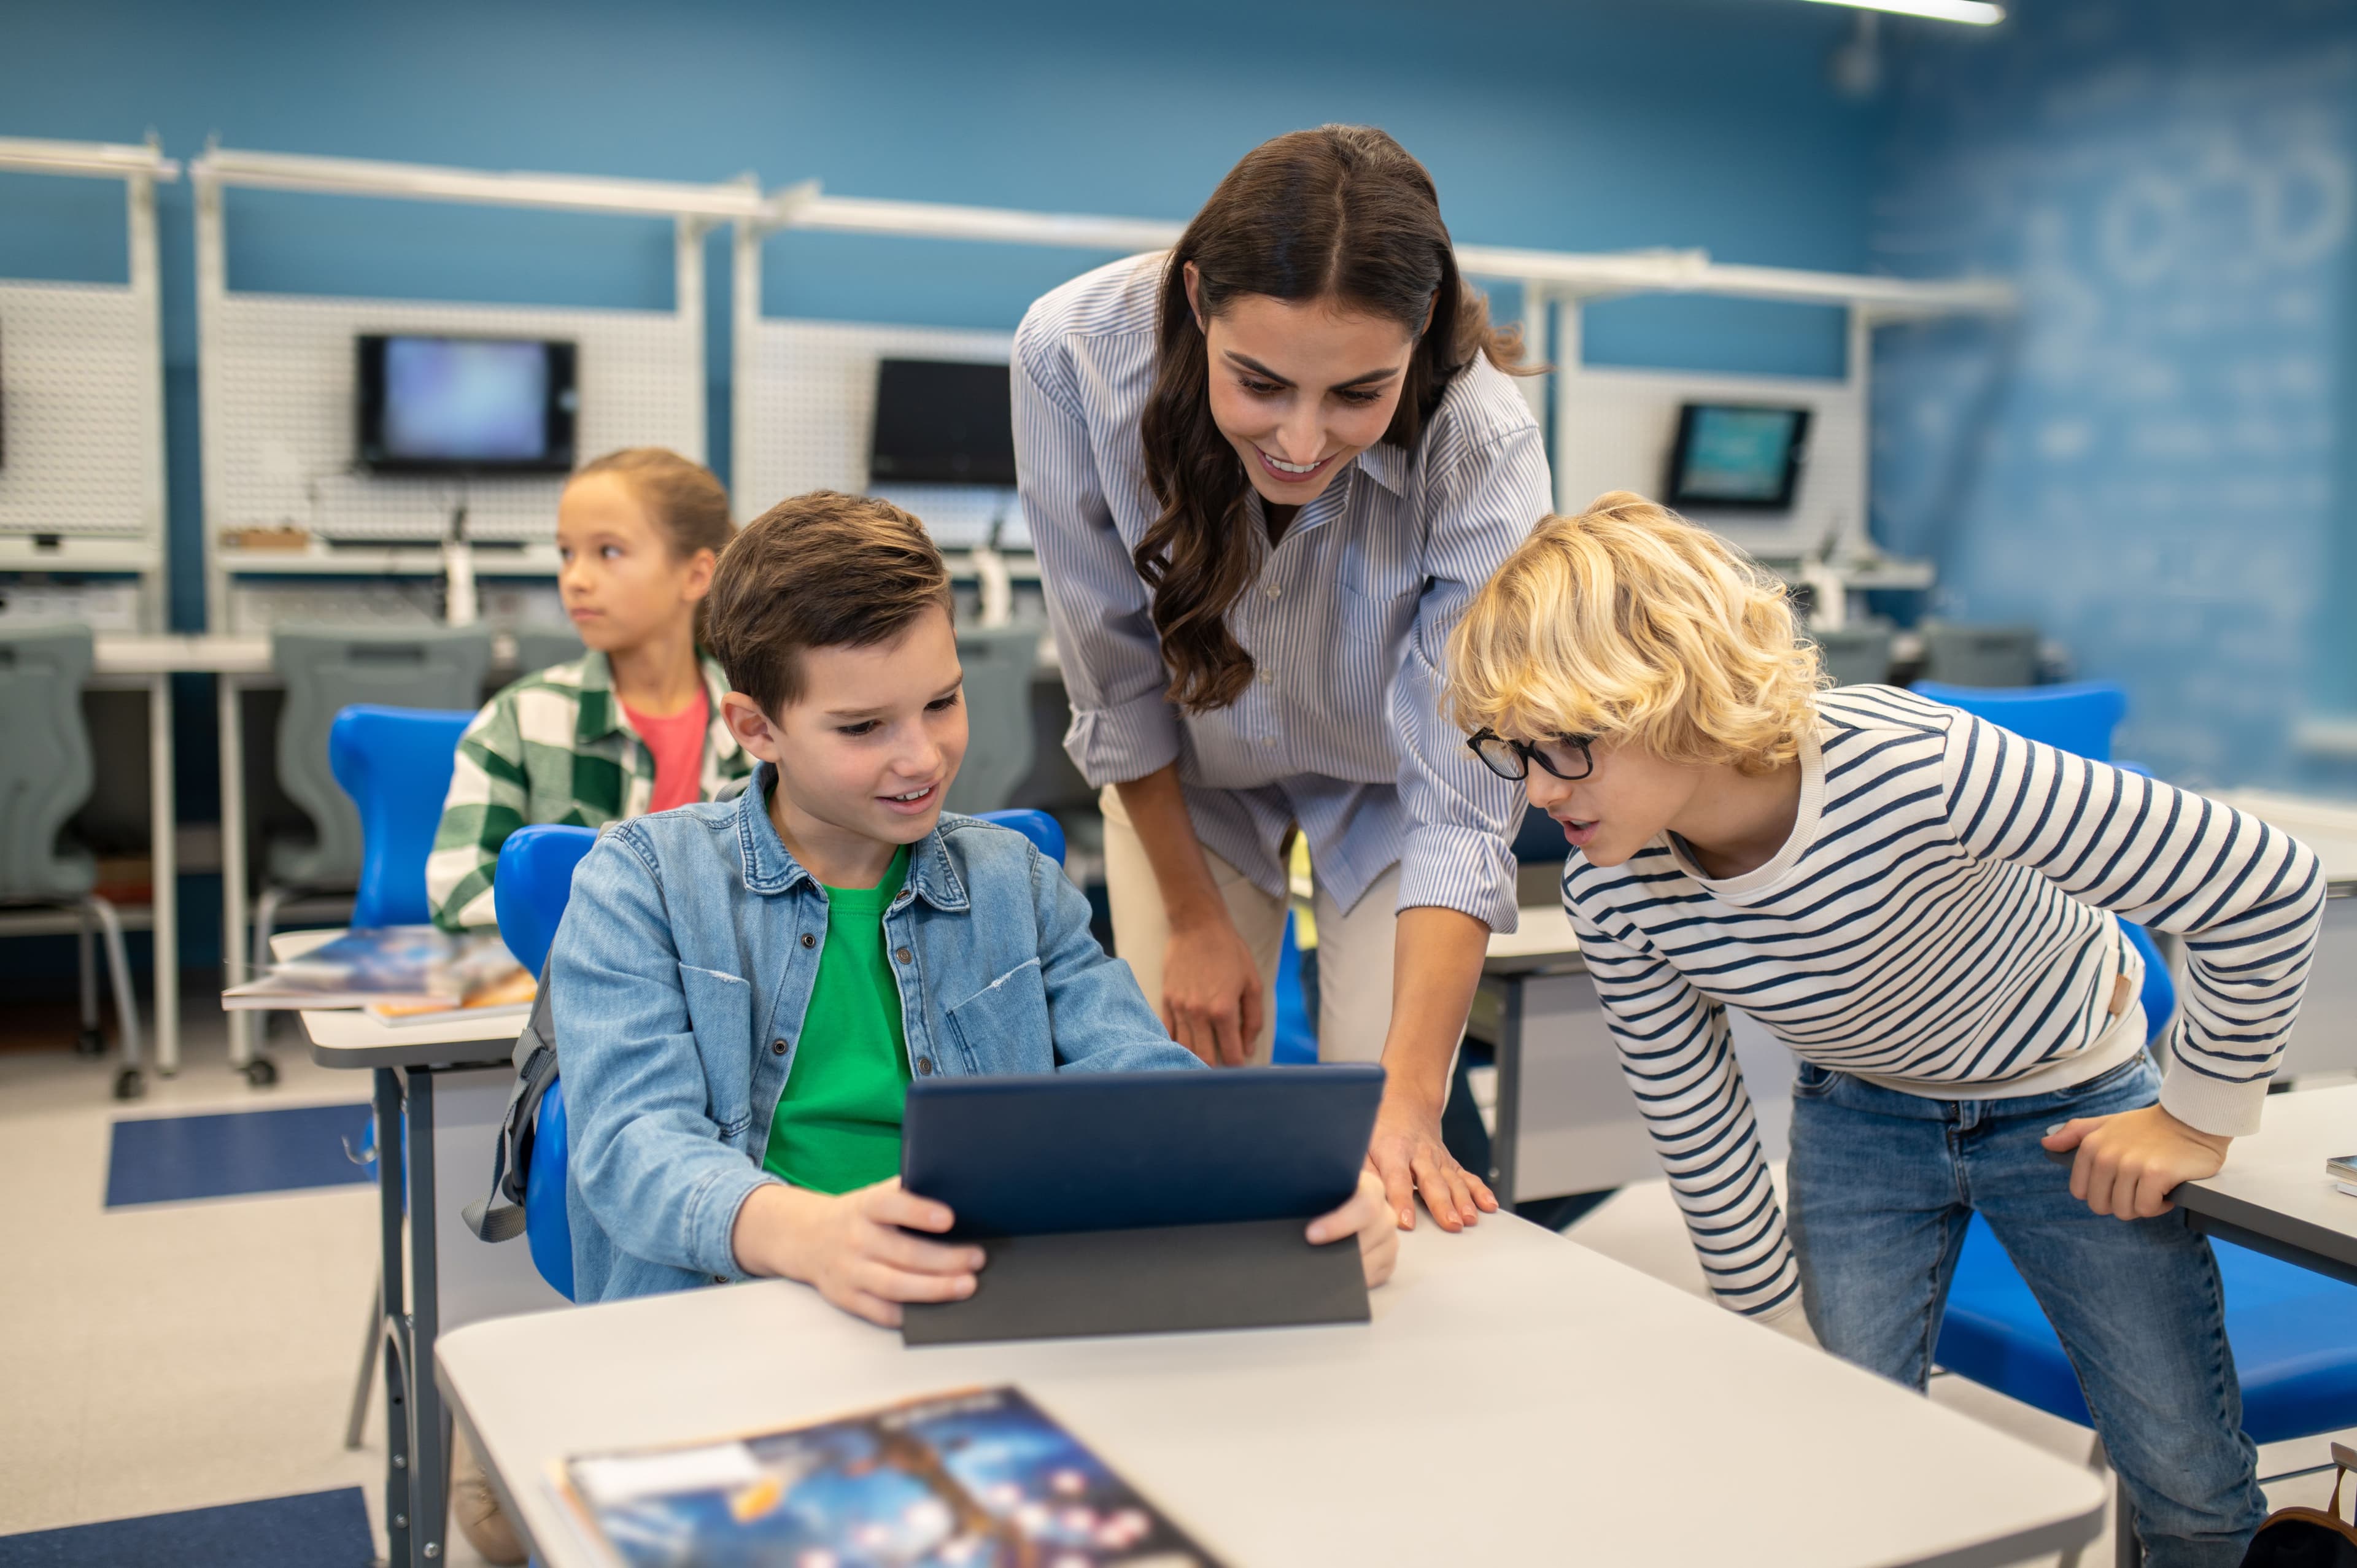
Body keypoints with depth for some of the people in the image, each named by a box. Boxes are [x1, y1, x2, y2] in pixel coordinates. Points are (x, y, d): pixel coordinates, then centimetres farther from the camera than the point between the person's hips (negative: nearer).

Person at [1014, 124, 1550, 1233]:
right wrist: (1195, 919, -9)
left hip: (1382, 775, 0)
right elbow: (1118, 680, -19)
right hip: (1191, 769, 1)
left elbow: (1461, 804, -33)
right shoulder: (1073, 354, -32)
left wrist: (1411, 1102, -42)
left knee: (1378, 1143, -5)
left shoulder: (1483, 451, -35)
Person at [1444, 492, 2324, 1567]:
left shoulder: (1920, 770, -40)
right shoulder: (1608, 892, -25)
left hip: (2067, 1101, -2)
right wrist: (1778, 1336, 0)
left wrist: (2198, 1114, -17)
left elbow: (2269, 884, -29)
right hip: (1861, 1112, 3)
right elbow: (1691, 1118, -8)